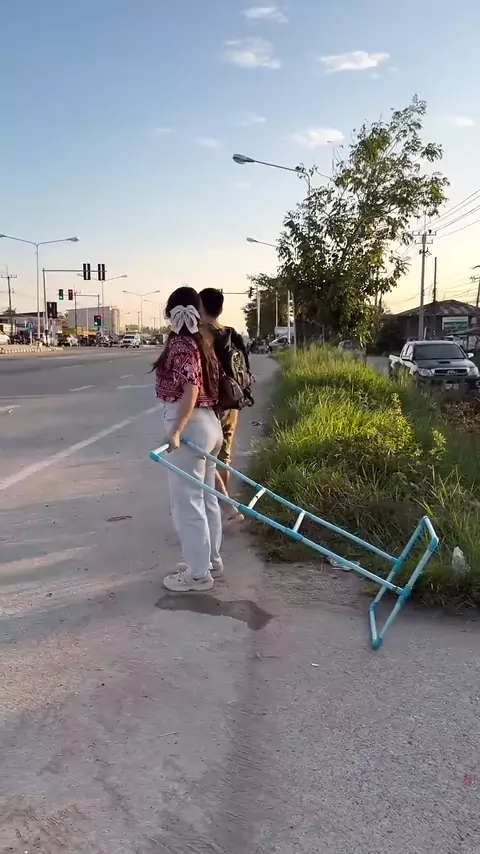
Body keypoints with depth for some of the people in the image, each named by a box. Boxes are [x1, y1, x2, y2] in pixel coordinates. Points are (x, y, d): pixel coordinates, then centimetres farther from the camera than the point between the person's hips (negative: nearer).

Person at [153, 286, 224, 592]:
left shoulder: (180, 344, -15)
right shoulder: (202, 341, 10)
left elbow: (191, 391, -24)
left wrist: (176, 430, -28)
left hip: (190, 427, -9)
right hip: (208, 423, 9)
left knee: (186, 502, -1)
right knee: (205, 498, 17)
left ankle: (198, 573, 8)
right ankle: (210, 560, 29)